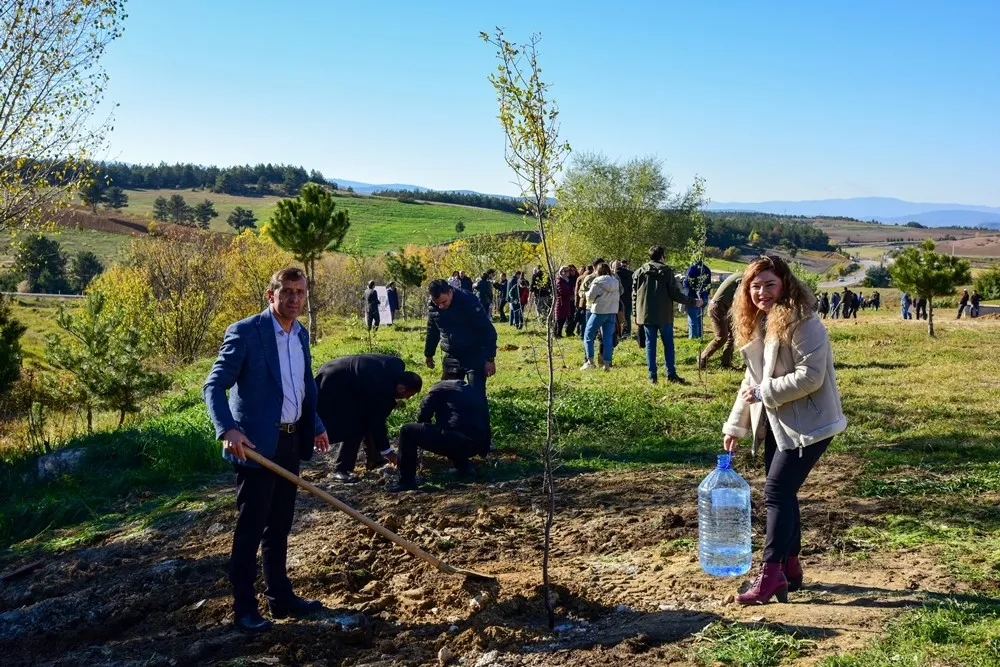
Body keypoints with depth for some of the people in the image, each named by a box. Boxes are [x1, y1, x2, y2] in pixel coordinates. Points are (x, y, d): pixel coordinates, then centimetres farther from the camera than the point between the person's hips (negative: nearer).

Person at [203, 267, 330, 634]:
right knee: (251, 528, 1)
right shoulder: (244, 332, -13)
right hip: (256, 444, -7)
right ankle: (244, 607, 12)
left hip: (291, 442, 7)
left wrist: (316, 425, 14)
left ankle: (280, 597, 26)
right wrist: (227, 430, -29)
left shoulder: (301, 334, 10)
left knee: (280, 525, 16)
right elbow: (214, 386, -17)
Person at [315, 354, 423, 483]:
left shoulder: (396, 367, -11)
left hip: (348, 379, 10)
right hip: (334, 385, -10)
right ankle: (341, 469, -5)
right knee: (355, 427, -14)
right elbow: (377, 422, -22)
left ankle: (373, 460, 21)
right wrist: (388, 453, -14)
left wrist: (392, 401, 1)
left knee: (368, 419, 10)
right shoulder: (381, 388, -32)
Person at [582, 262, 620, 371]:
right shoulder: (615, 282, 7)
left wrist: (587, 292, 11)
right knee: (608, 338, 7)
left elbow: (590, 297, -9)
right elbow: (618, 296, 14)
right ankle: (607, 363, 2)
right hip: (612, 312, 5)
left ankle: (590, 361, 1)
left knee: (588, 336, 7)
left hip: (599, 311, -5)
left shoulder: (598, 282, -11)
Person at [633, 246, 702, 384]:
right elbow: (675, 294, -7)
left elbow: (634, 295, 4)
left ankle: (652, 376, 3)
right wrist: (692, 302, 4)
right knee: (668, 344, 7)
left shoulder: (639, 272, 4)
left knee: (650, 344, 5)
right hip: (664, 315, -2)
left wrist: (636, 315, 12)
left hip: (646, 315, 2)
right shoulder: (667, 271, -4)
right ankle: (671, 374, 6)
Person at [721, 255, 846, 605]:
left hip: (808, 424, -8)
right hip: (776, 423, 9)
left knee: (777, 491, -11)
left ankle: (771, 574, -5)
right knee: (782, 493, 12)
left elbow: (811, 376, -24)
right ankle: (791, 568, 23)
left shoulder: (802, 323, -17)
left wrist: (765, 392, -19)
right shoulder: (757, 324, 9)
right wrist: (735, 425, 14)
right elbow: (752, 380, 16)